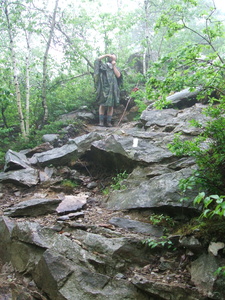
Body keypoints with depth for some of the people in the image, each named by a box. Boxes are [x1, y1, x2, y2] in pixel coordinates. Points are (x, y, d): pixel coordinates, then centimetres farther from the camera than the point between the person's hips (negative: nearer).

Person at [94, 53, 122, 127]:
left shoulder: (116, 68, 18)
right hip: (104, 88, -2)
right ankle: (101, 121, -3)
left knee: (111, 105, 1)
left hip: (112, 89, 2)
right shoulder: (103, 66, 13)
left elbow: (118, 75, -1)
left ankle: (109, 121, 4)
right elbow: (97, 60, -2)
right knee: (102, 105, -5)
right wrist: (106, 55, -2)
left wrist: (114, 66, -2)